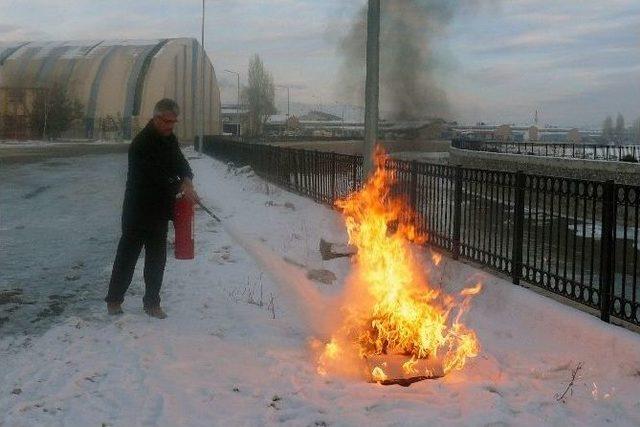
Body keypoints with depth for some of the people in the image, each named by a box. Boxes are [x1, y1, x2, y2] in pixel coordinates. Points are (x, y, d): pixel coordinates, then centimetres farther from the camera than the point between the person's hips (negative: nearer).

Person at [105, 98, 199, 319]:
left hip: (160, 210, 7)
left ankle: (152, 302, 20)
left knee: (157, 259, 11)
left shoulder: (169, 138, 7)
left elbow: (181, 163, 9)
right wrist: (181, 187, -25)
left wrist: (187, 179, -13)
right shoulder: (142, 143, -19)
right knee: (127, 255, 5)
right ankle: (114, 299, 17)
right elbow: (153, 178, -25)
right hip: (138, 210, -7)